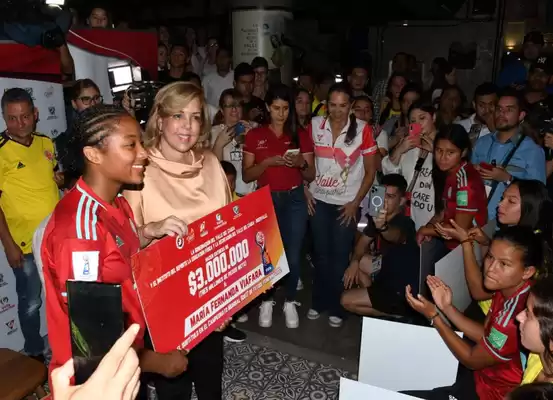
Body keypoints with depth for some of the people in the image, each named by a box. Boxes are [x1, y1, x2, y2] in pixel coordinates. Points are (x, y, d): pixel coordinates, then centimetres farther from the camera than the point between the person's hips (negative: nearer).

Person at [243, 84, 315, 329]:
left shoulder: (301, 135, 4)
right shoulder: (254, 136, 1)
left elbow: (311, 176, 4)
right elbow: (246, 176, -3)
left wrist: (301, 164, -17)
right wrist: (268, 162, -18)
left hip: (294, 200, 1)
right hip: (265, 200, 0)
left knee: (293, 254, 2)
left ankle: (290, 302, 23)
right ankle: (266, 301, 26)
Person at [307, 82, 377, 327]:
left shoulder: (363, 130, -11)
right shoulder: (315, 125, -4)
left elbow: (370, 171, -4)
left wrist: (356, 202, -8)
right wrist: (306, 190, 0)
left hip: (346, 203, -2)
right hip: (319, 200, 2)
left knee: (340, 256, 5)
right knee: (321, 253, 12)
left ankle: (336, 307, 23)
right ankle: (319, 302, 29)